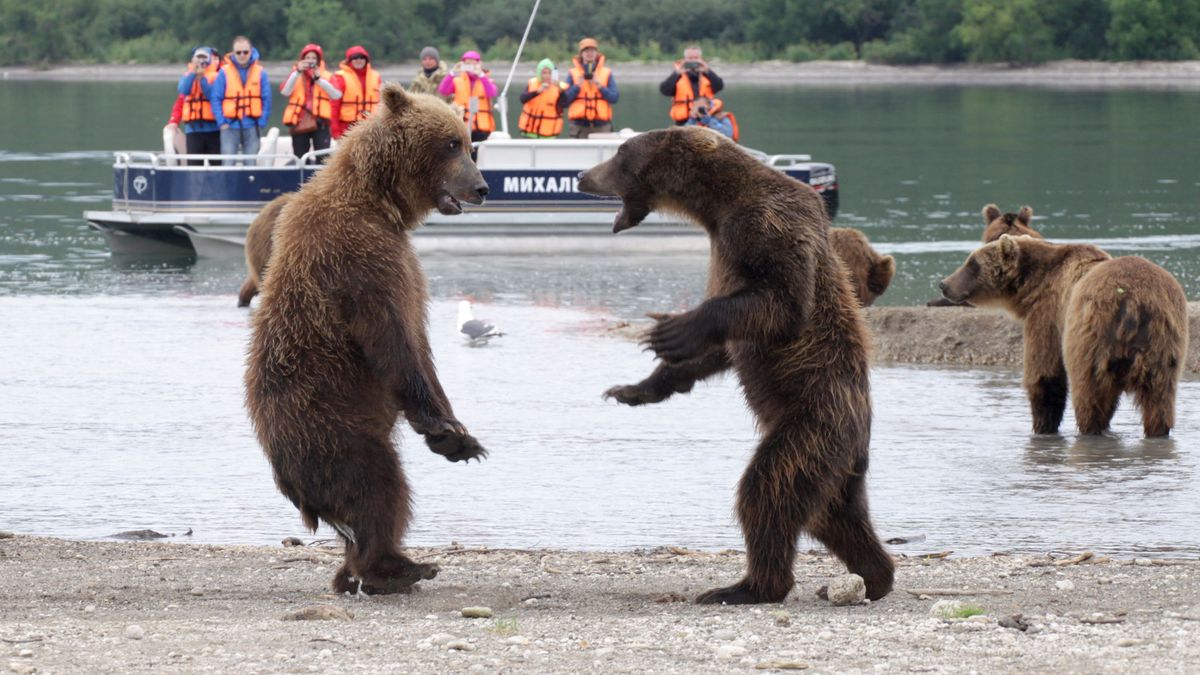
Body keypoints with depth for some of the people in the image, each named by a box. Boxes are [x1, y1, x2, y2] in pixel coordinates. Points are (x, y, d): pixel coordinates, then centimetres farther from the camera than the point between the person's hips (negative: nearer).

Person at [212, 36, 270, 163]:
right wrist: (221, 122, -9)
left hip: (251, 126, 2)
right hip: (230, 125, -1)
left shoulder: (260, 72, 3)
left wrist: (262, 122, -3)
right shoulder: (224, 72, -1)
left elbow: (266, 100, 4)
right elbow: (216, 99, -1)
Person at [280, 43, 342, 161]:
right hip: (299, 123, 2)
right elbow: (285, 91, -6)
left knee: (323, 159, -12)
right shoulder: (296, 75, 13)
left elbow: (336, 95, -7)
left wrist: (319, 78, -13)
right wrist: (297, 72, -13)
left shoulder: (327, 76, 10)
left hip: (320, 124, -2)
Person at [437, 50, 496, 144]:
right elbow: (442, 91, -7)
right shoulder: (457, 81, 9)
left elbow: (491, 94, -15)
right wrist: (452, 73, -19)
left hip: (481, 128, -1)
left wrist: (481, 75, -26)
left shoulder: (486, 81, 7)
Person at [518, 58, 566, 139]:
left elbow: (564, 103, -23)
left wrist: (560, 90, -40)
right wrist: (537, 91, -28)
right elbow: (523, 99, -14)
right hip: (531, 128, 3)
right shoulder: (532, 84, 1)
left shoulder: (559, 87, -7)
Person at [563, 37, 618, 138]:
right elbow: (565, 100, 2)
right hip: (579, 125, 0)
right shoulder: (573, 74, 9)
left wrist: (600, 86, -10)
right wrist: (577, 86, -10)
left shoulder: (607, 73, 11)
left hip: (601, 126, 0)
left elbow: (614, 98, 2)